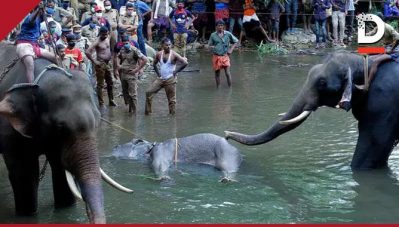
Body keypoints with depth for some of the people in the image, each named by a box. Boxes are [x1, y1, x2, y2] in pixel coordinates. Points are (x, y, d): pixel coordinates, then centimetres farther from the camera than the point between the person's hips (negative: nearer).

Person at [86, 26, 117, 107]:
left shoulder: (108, 39, 5)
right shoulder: (97, 42, -16)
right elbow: (87, 52, -24)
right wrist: (94, 61, -19)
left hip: (108, 63, 7)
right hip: (101, 64, -7)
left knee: (110, 83, 13)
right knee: (100, 84, 1)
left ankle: (111, 101, 24)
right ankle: (101, 103, 8)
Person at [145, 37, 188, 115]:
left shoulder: (174, 55, -10)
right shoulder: (159, 54, 3)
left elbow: (185, 63, -16)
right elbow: (154, 64, 21)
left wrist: (176, 71, -12)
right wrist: (157, 72, 8)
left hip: (170, 79, -4)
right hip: (160, 78, 5)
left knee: (171, 99, 1)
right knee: (148, 92, -3)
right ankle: (148, 111, 8)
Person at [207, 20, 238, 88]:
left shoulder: (228, 34, 0)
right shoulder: (213, 35, 1)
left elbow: (236, 41, 10)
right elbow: (209, 45, 10)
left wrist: (231, 49, -1)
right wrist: (213, 47, -10)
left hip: (225, 56, -1)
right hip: (216, 56, 1)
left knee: (227, 73, -10)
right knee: (217, 73, 9)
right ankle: (218, 88, 21)